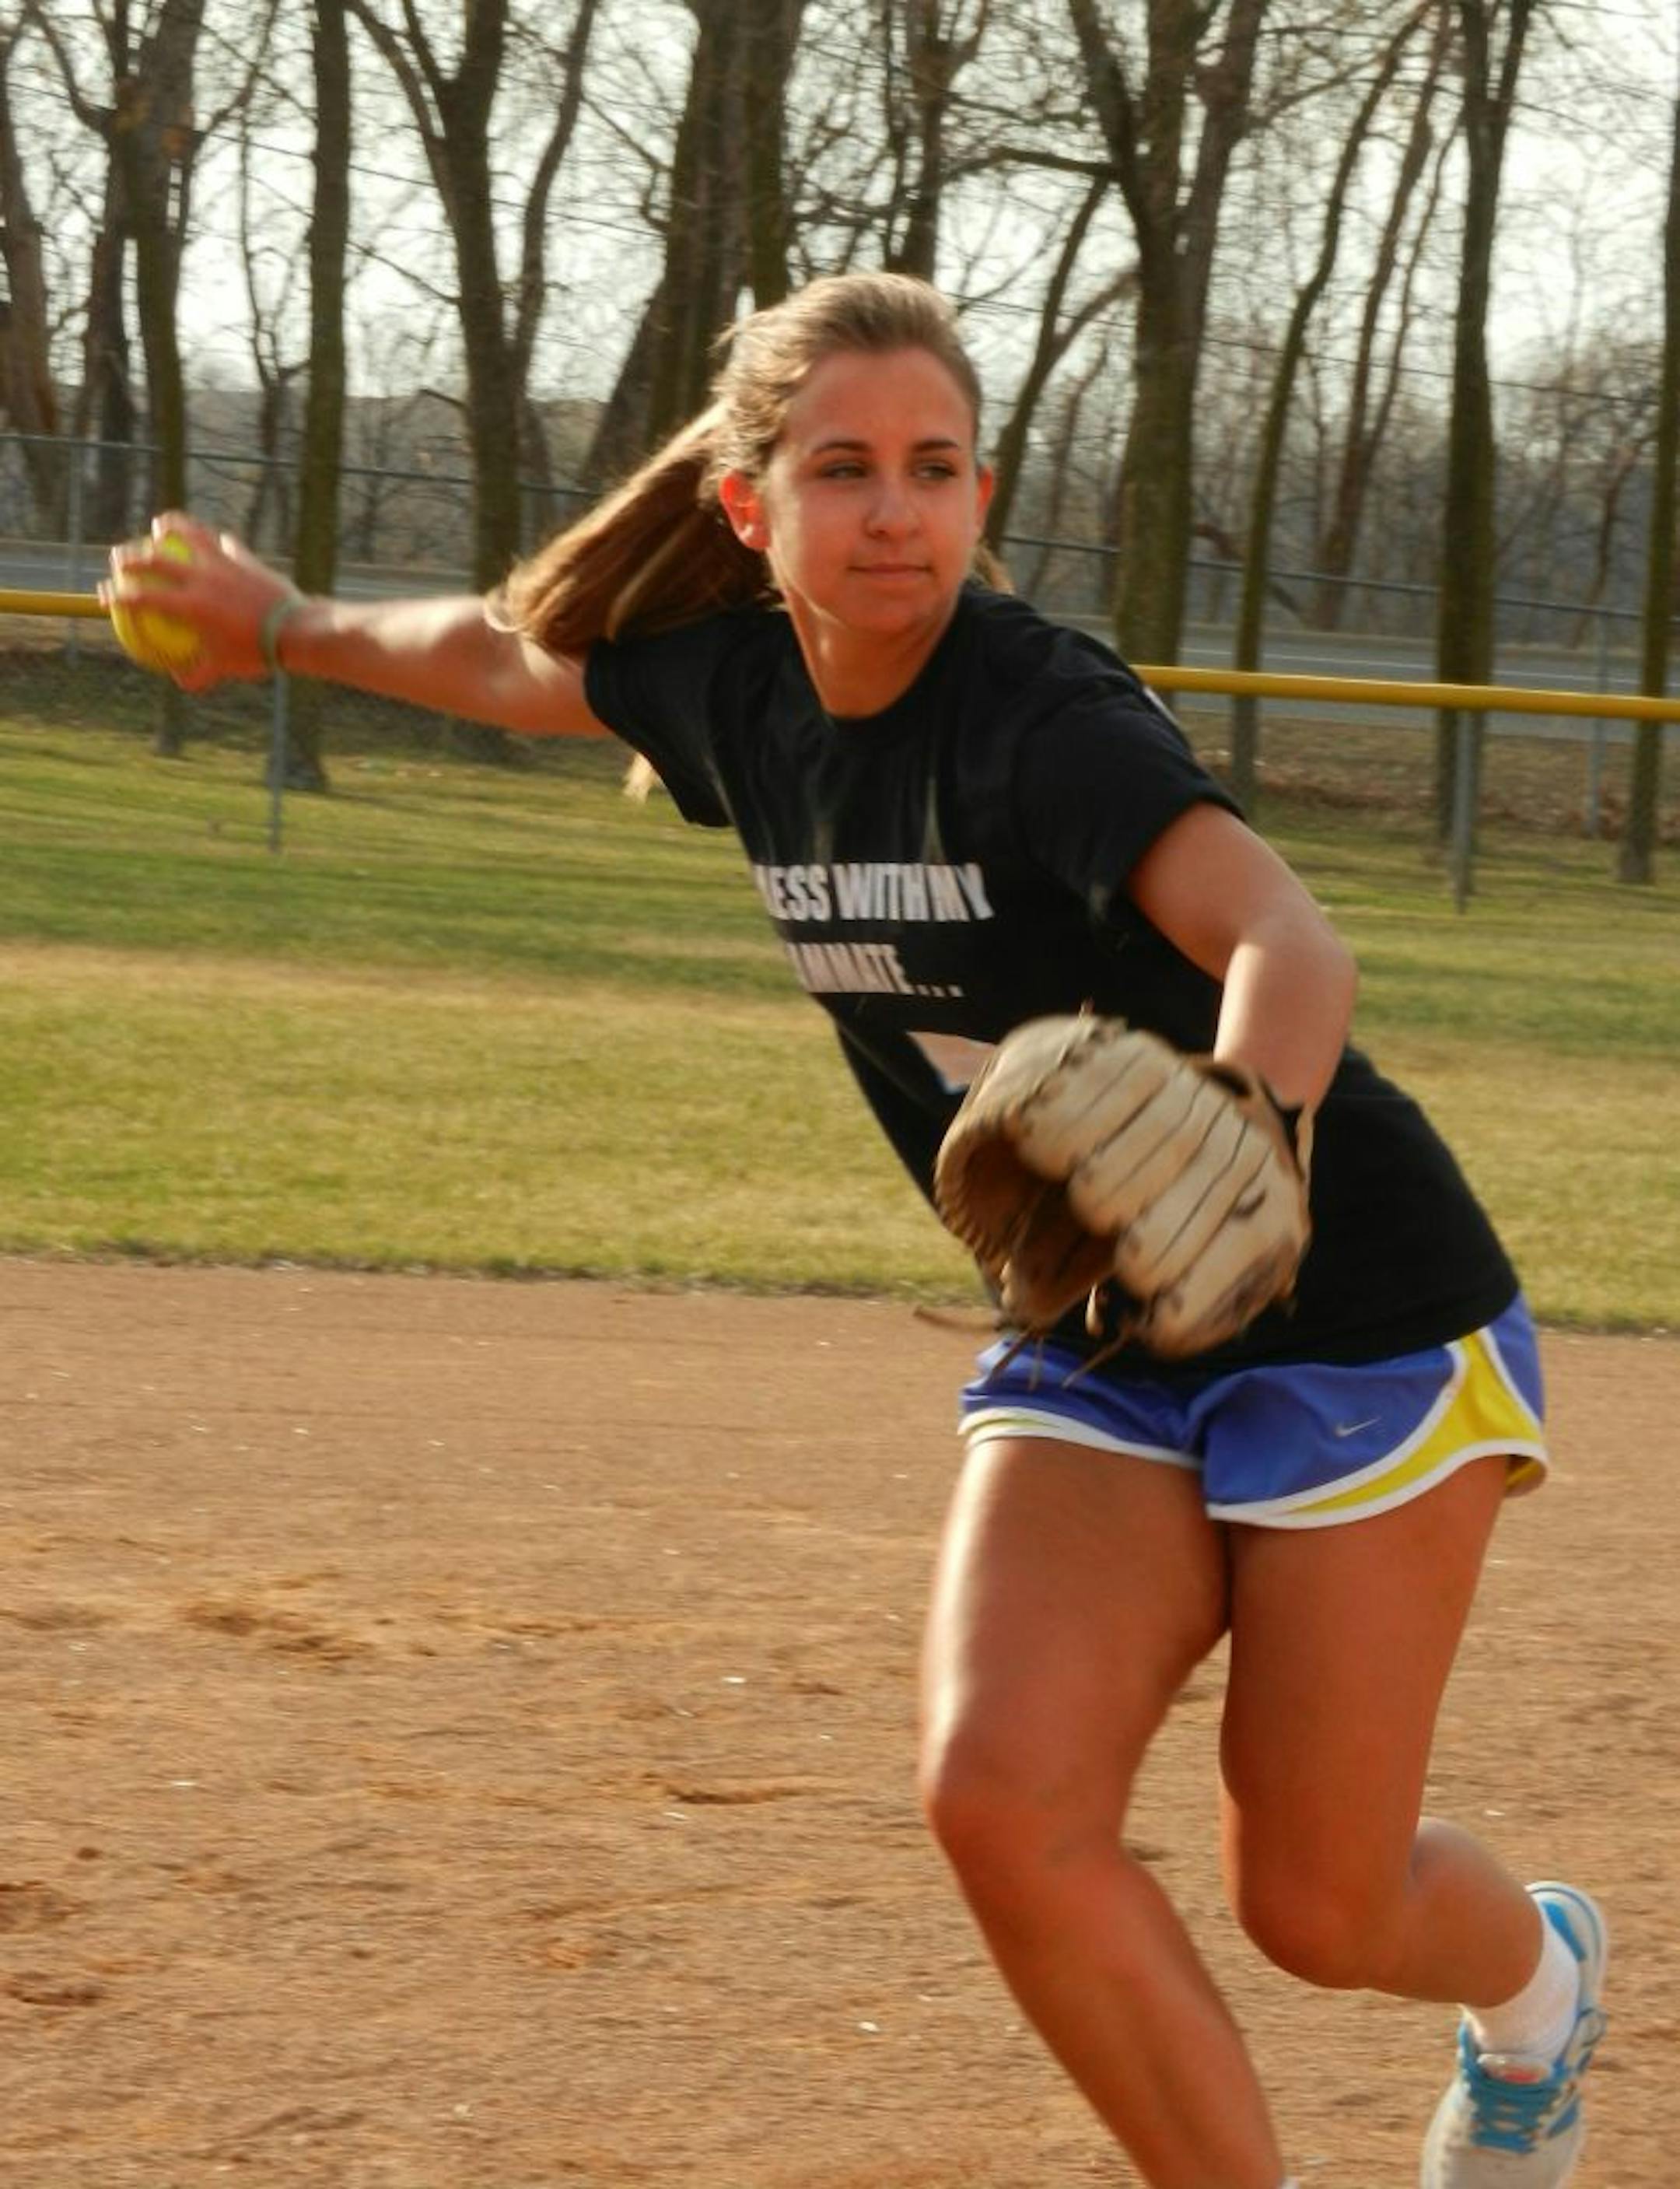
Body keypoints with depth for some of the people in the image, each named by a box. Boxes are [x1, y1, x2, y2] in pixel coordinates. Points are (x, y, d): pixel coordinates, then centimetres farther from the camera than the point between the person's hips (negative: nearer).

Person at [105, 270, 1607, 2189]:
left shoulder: (1043, 715, -25)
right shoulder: (734, 690, -3)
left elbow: (1278, 935, -44)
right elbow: (510, 659, 21)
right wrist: (288, 628, 37)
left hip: (1357, 1310, -6)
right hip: (1099, 1350, 6)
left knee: (1310, 1903, 0)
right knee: (1003, 1800, -17)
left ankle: (1532, 1976, 38)